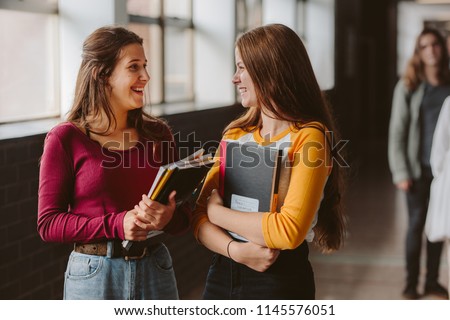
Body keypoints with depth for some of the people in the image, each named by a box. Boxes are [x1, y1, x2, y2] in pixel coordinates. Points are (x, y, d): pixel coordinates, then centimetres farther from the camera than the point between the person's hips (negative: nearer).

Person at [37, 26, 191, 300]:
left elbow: (183, 214, 7)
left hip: (155, 269, 4)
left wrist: (167, 218, -16)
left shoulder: (158, 133, 3)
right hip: (94, 274, -3)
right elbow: (48, 223, -7)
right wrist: (116, 224, -19)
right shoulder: (65, 139, -8)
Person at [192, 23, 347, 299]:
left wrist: (217, 212, -12)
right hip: (222, 273, 5)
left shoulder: (308, 138, -12)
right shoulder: (236, 134, 6)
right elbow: (200, 215, 1)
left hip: (280, 278, -5)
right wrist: (234, 249, -18)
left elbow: (290, 230, -22)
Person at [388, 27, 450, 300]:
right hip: (420, 169, -2)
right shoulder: (408, 87, -2)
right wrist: (401, 172, -9)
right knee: (416, 224, 3)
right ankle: (411, 283, 14)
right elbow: (397, 132, -3)